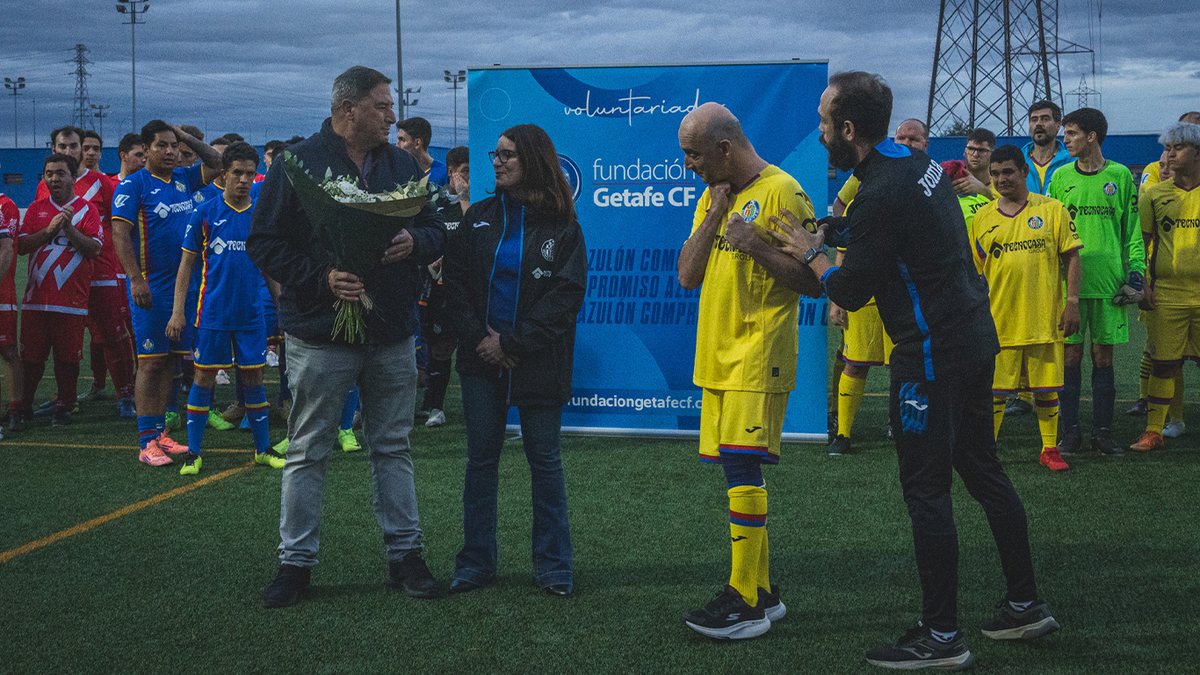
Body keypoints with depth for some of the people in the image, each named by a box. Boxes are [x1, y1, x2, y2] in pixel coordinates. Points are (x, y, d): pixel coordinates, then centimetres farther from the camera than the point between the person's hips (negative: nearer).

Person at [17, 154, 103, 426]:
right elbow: (21, 246, 2)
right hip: (36, 298, 2)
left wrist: (70, 229, -17)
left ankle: (64, 406, 13)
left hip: (71, 299, -2)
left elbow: (94, 249, -6)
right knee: (30, 356, 4)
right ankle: (23, 406, 16)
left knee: (67, 358, 1)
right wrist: (50, 229, -10)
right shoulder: (36, 208, 13)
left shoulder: (86, 209, 5)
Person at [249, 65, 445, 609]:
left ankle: (405, 554, 21)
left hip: (393, 336, 4)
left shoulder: (402, 165, 9)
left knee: (393, 447, 12)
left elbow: (436, 231, 15)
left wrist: (415, 243, -9)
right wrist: (321, 278, -19)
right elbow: (264, 243, -7)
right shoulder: (298, 164, -6)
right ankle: (295, 561, 15)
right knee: (307, 453, 5)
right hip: (319, 336, -4)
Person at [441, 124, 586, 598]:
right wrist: (477, 337, -10)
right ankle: (476, 561, 17)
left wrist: (513, 343, -13)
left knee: (545, 460, 5)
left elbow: (566, 295, -8)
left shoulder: (561, 226, -2)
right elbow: (455, 281, 5)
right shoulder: (480, 218, 8)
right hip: (481, 362, 3)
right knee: (481, 460, 7)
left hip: (538, 364, -3)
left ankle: (553, 564, 15)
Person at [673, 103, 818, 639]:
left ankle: (746, 603, -8)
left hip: (760, 353, -8)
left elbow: (814, 282, -10)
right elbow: (687, 276, 8)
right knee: (739, 470, 9)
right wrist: (713, 216, -2)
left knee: (741, 465, -13)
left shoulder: (782, 192, -8)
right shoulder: (711, 197, 16)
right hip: (718, 354, 8)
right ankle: (763, 590, 18)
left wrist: (757, 247, -21)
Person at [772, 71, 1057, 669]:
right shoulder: (919, 162, 8)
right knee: (982, 469, 18)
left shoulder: (880, 197, -22)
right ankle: (1025, 604, 27)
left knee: (926, 490, -2)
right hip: (975, 339, 10)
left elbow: (847, 292, -13)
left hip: (931, 357, -10)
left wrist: (809, 254, 3)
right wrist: (827, 237, 13)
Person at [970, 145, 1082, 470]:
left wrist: (1072, 302, -5)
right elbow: (974, 271, 11)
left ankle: (1049, 450, 20)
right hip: (998, 320, 1)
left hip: (1045, 318, -1)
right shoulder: (983, 217, 6)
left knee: (1046, 388, 6)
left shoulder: (1052, 209, 2)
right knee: (995, 389, 2)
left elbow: (1071, 257, 2)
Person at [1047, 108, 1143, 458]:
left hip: (1108, 283, 0)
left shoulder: (1120, 176, 4)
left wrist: (1135, 273, -2)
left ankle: (1102, 432, 12)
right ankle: (1069, 431, 10)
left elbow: (1133, 229, 6)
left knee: (1103, 357, 5)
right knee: (1071, 355, 2)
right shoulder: (1060, 177, 6)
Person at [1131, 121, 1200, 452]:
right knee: (1164, 363, 2)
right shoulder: (1155, 195, 6)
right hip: (1167, 294, 0)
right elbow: (1140, 242, 10)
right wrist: (1141, 284, 1)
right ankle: (1153, 431, 10)